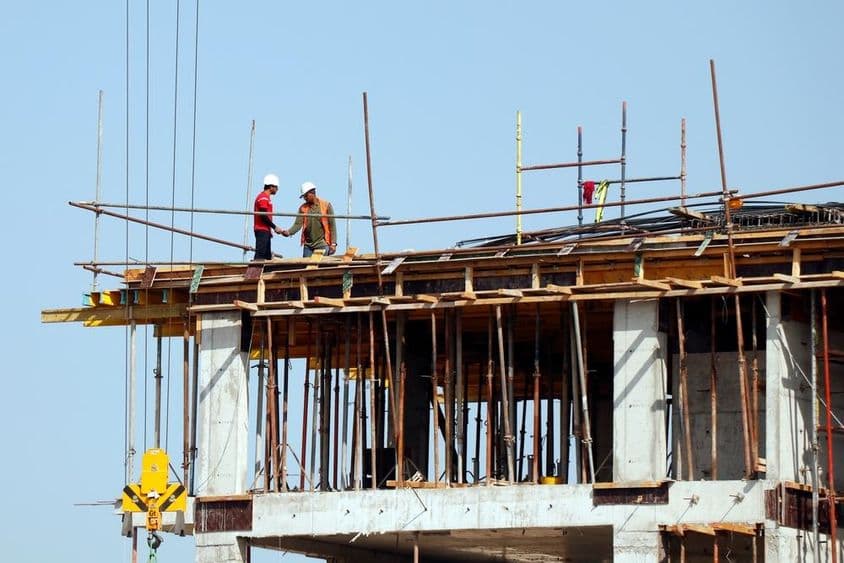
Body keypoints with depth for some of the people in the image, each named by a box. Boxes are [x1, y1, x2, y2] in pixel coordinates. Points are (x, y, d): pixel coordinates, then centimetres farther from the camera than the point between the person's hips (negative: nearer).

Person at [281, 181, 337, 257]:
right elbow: (298, 224, 0)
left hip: (322, 245, -3)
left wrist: (333, 244, -7)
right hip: (308, 245, 3)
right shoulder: (303, 208, 8)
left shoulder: (326, 205, 0)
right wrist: (288, 232, -20)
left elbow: (332, 225, 0)